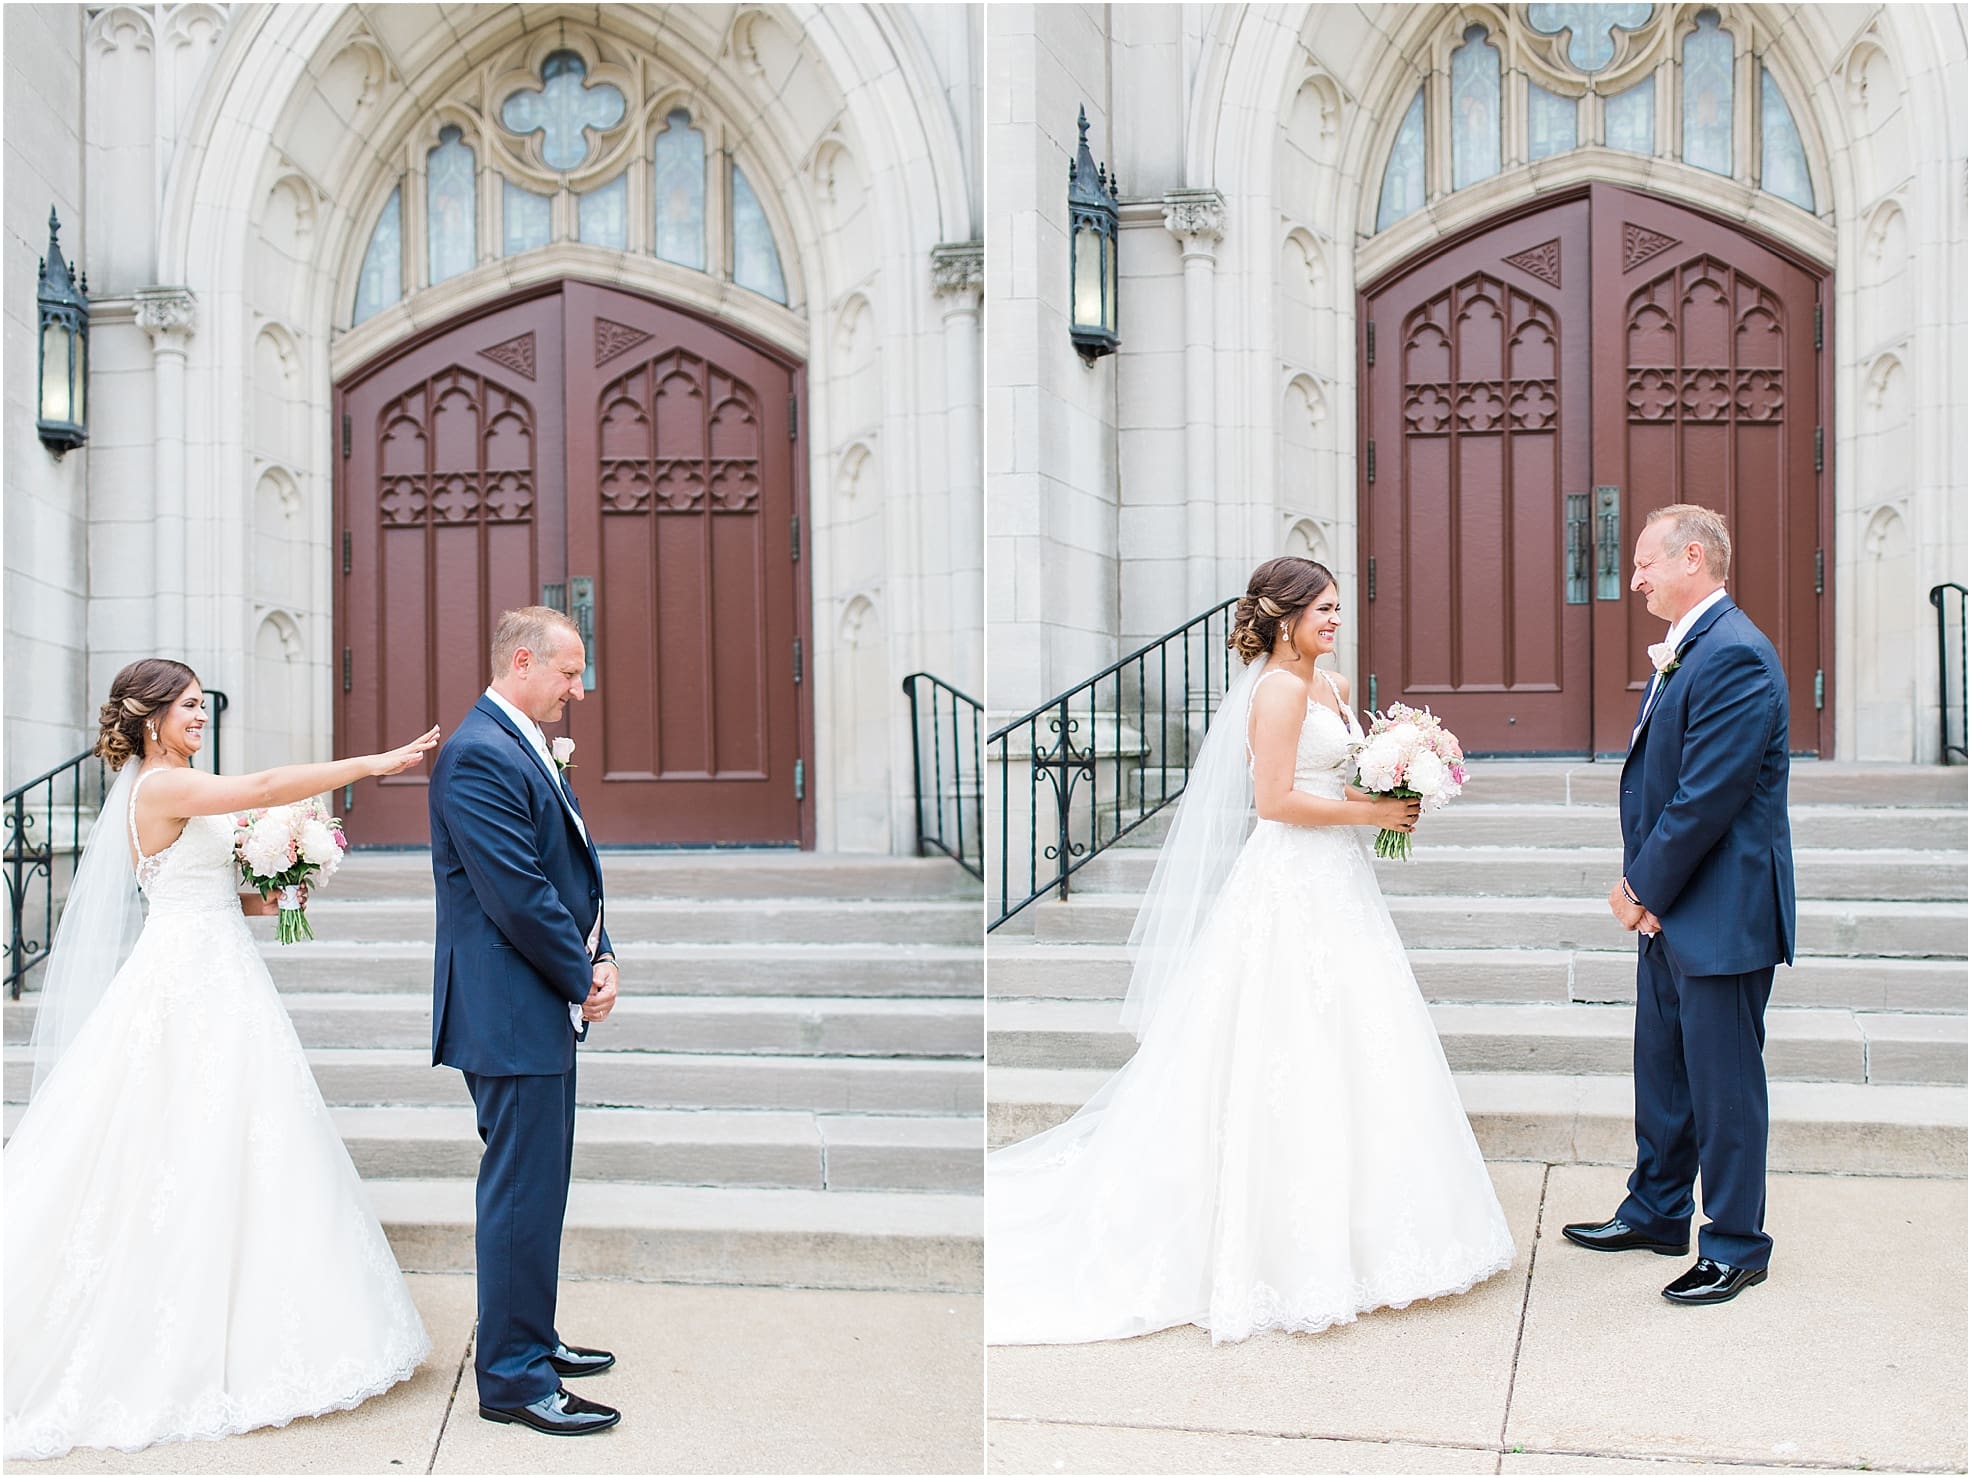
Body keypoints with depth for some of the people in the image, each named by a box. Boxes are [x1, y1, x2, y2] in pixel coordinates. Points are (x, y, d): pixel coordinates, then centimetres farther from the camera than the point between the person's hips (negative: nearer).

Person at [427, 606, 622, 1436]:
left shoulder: (529, 749, 14)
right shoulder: (479, 756, -19)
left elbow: (574, 867, 16)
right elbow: (518, 895, -22)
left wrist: (598, 956, 1)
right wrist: (582, 976, -11)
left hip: (545, 1006, 10)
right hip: (511, 1012, -10)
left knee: (537, 1186, 19)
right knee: (522, 1194, -3)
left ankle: (529, 1340, 32)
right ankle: (513, 1378, 6)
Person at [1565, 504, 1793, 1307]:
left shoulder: (1734, 654, -20)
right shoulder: (1681, 653, 12)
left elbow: (1708, 795, -23)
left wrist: (1647, 889, -14)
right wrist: (1637, 880, 6)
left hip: (1722, 913, -10)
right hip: (1670, 909, 10)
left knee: (1723, 1082, 2)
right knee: (1662, 1068, 19)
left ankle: (1736, 1246, 15)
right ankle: (1656, 1212, 33)